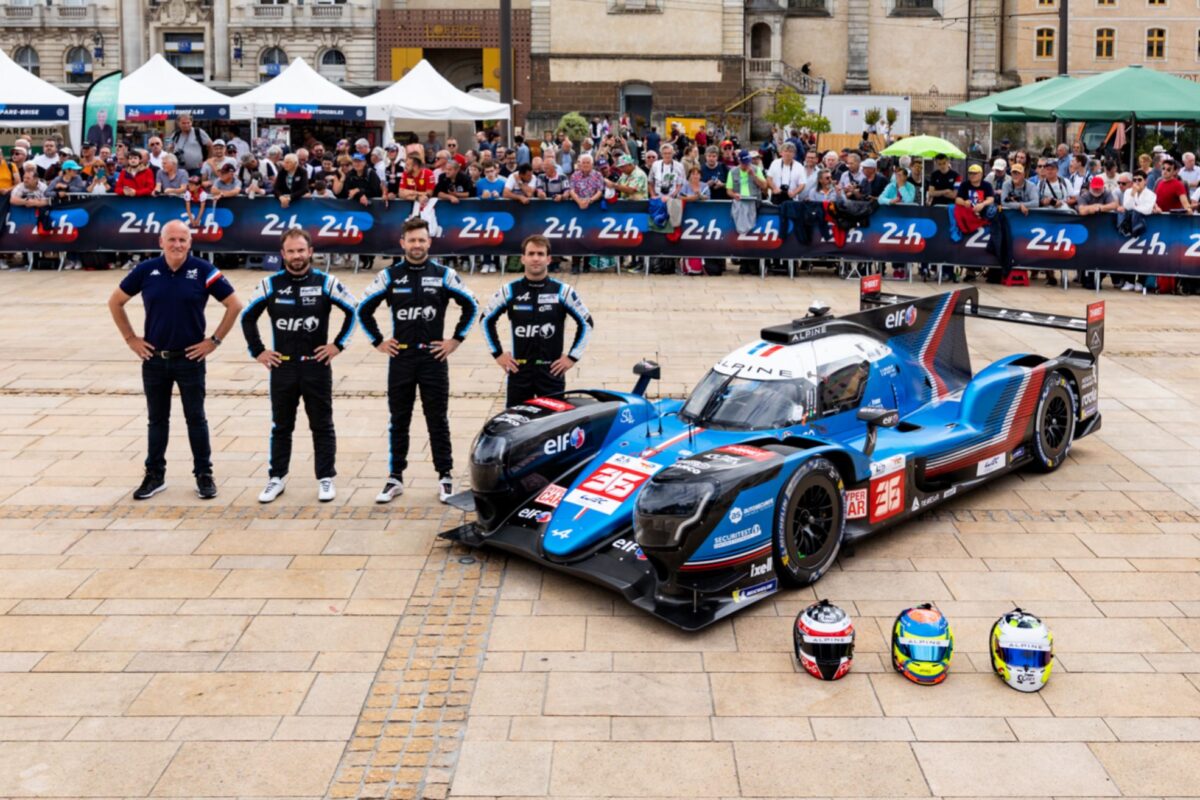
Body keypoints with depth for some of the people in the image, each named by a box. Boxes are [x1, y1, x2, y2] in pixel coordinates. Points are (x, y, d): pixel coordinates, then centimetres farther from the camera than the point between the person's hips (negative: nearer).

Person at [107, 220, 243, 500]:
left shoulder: (203, 271, -9)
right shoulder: (146, 270, -3)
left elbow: (234, 305, -5)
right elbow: (115, 302, 9)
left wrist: (214, 340, -6)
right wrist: (130, 338, 4)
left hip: (190, 359, -2)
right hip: (154, 359, 2)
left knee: (196, 418, 6)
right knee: (157, 419, 13)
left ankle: (204, 475, 17)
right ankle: (154, 475, 24)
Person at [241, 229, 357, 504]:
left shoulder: (326, 283, -4)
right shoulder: (271, 284, 1)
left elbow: (353, 310, 2)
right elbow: (247, 318, 10)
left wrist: (338, 344, -3)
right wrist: (257, 351, 5)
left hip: (317, 365, -1)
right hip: (282, 367, 2)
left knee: (322, 426, 6)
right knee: (281, 427, 11)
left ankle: (325, 479, 15)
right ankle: (277, 478, 21)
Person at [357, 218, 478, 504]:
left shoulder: (444, 275, 0)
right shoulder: (389, 275, 2)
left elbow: (471, 306, 6)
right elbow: (364, 310, 9)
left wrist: (456, 339, 1)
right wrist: (378, 342, 5)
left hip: (434, 357, -1)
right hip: (400, 358, 1)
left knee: (438, 421, 5)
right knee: (398, 421, 8)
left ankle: (445, 477, 13)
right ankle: (395, 478, 16)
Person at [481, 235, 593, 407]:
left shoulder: (563, 292, -1)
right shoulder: (509, 291, 2)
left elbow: (586, 323, 7)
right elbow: (487, 320, 15)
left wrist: (573, 356, 2)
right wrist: (498, 354, 9)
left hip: (552, 371, -1)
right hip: (518, 371, 1)